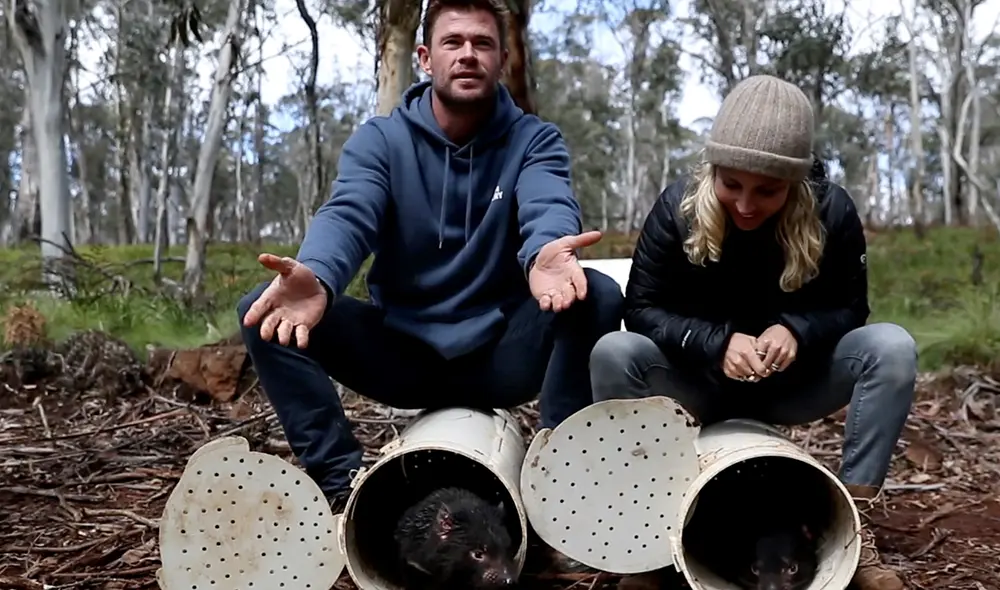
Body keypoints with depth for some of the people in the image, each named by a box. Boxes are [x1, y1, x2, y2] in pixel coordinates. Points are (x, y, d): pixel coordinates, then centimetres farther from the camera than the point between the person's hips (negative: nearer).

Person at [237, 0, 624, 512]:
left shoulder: (534, 140, -1)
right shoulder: (379, 139, -1)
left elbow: (549, 207, -23)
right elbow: (346, 215, -20)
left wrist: (544, 253, -51)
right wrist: (316, 276, -46)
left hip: (503, 355, 0)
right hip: (401, 352, 1)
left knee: (599, 295, -27)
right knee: (264, 309, -18)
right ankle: (340, 477, -15)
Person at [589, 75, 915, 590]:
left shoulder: (832, 211, -14)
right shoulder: (678, 206, -17)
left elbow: (849, 308, -6)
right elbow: (641, 308, -14)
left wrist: (797, 331, -28)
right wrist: (717, 343, -30)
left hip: (794, 384, 2)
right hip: (699, 383, -1)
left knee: (892, 348, -24)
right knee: (612, 353, -30)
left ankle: (855, 520, -21)